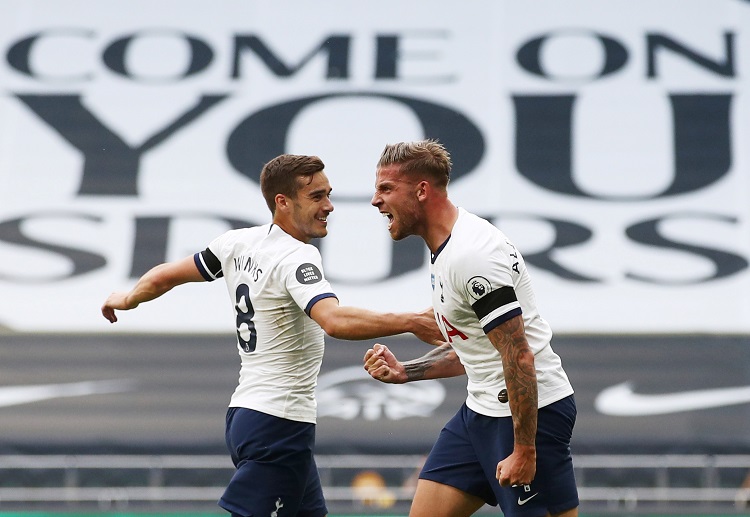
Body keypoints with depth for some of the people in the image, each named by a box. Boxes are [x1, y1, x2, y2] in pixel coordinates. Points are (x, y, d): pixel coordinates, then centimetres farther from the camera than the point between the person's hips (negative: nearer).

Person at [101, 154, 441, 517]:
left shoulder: (239, 243, 8)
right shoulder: (295, 258, -18)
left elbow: (168, 275, 19)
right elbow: (335, 321, -35)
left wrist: (127, 299, 37)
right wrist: (411, 322, -35)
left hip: (245, 414, 10)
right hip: (279, 422, -10)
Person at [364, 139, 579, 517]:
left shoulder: (472, 255, -21)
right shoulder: (443, 249, 11)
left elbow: (519, 357, -24)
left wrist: (524, 450, -24)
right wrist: (403, 372, 11)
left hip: (530, 412, -10)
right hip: (481, 411, 10)